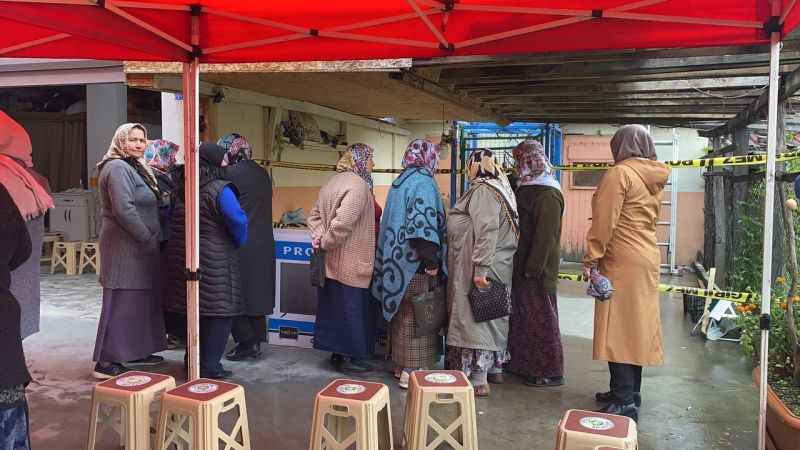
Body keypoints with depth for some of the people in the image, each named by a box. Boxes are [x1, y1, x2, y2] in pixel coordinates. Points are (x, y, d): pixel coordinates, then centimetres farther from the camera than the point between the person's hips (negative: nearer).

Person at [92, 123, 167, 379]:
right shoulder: (118, 168, -13)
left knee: (141, 300, 14)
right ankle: (106, 363, 0)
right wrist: (148, 239, -17)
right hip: (125, 247, -10)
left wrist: (151, 238, 11)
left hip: (138, 247, 10)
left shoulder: (135, 167, 19)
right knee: (121, 303, -6)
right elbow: (124, 209, -23)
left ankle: (136, 352, 24)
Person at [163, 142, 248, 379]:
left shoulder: (179, 189, 7)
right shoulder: (219, 190, -15)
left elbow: (171, 220, 17)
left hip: (181, 258, 7)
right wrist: (238, 243, -2)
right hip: (214, 261, -7)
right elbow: (238, 220, -20)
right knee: (219, 311, 2)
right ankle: (209, 367, 4)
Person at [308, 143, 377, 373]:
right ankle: (347, 357, 12)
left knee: (335, 308, 16)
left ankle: (337, 352, 27)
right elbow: (343, 222, -28)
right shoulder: (358, 185, -18)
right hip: (350, 264, -9)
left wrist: (320, 235, 0)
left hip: (331, 264, 9)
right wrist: (326, 242, -15)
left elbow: (315, 214, 13)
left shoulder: (333, 182, 13)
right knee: (351, 309, 2)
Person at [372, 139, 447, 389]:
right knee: (417, 317, -1)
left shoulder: (399, 182, 13)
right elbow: (423, 224, -23)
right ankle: (412, 372, 4)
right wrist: (432, 261, -19)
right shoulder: (423, 182, -13)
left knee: (402, 313, 15)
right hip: (416, 263, -8)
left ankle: (401, 365, 24)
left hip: (397, 260, 8)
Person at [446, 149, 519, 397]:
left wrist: (480, 268, -26)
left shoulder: (483, 191, -15)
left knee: (476, 317, -6)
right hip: (499, 267, 10)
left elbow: (487, 231, -24)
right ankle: (494, 368, 27)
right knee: (490, 317, 16)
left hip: (478, 266, -10)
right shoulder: (498, 189, 15)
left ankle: (478, 379, -2)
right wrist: (484, 266, 18)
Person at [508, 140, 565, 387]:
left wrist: (533, 269, -23)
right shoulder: (527, 189, 14)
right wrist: (521, 267, 15)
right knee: (521, 316, 16)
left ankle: (550, 372, 10)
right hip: (521, 267, 9)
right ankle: (522, 364, 28)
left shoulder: (548, 195, -15)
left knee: (541, 319, -1)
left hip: (537, 271, -9)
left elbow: (546, 236, -21)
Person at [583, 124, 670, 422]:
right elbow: (649, 219, 17)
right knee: (636, 326, 13)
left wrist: (592, 257, -12)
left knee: (617, 329, -5)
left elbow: (604, 220, -15)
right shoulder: (654, 178, 14)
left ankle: (624, 403, -3)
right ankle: (630, 393, 23)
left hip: (622, 263, -8)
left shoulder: (620, 173, -10)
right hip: (647, 258, 9)